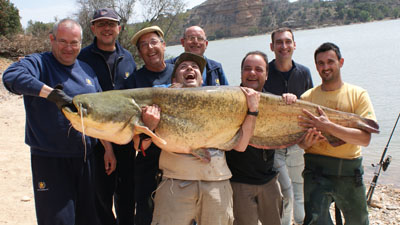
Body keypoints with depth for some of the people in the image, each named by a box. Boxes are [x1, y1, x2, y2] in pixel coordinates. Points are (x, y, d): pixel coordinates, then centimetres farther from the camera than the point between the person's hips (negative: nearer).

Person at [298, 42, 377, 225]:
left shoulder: (357, 94, 0)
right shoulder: (307, 97, 4)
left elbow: (365, 138, -13)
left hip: (350, 172, 1)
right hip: (316, 170, 0)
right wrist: (306, 142, -18)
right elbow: (298, 140, 6)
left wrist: (327, 126, -23)